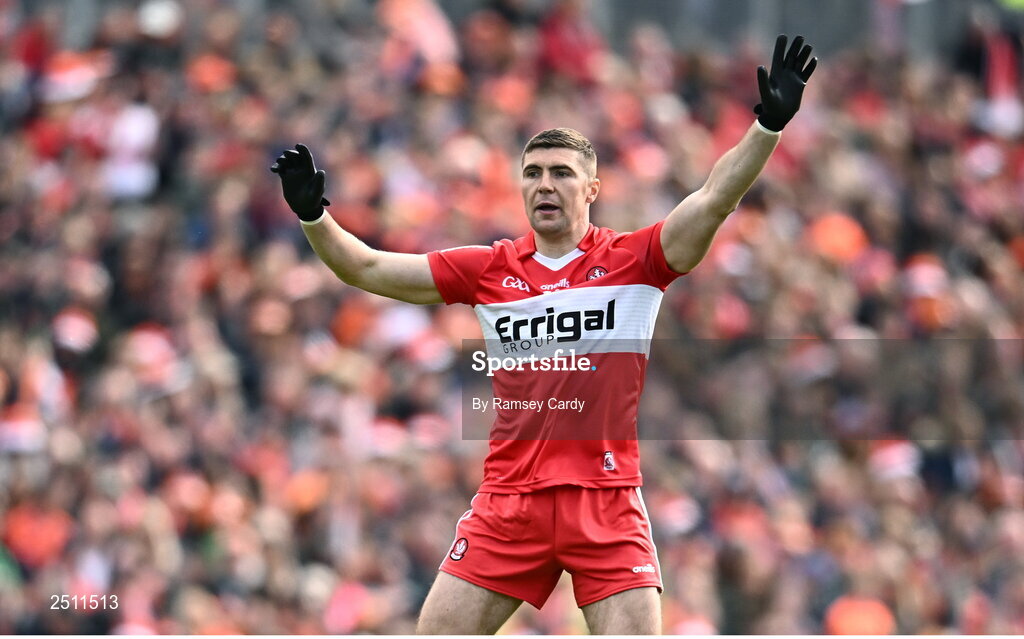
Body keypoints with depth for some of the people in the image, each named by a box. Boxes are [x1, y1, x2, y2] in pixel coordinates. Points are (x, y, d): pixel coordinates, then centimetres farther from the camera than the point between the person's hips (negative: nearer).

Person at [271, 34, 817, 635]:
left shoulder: (632, 259, 0)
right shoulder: (488, 269, 8)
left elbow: (715, 198, -10)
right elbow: (370, 269, 10)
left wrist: (769, 125, -23)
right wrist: (315, 215, -4)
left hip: (607, 501, -3)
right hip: (507, 502, 3)